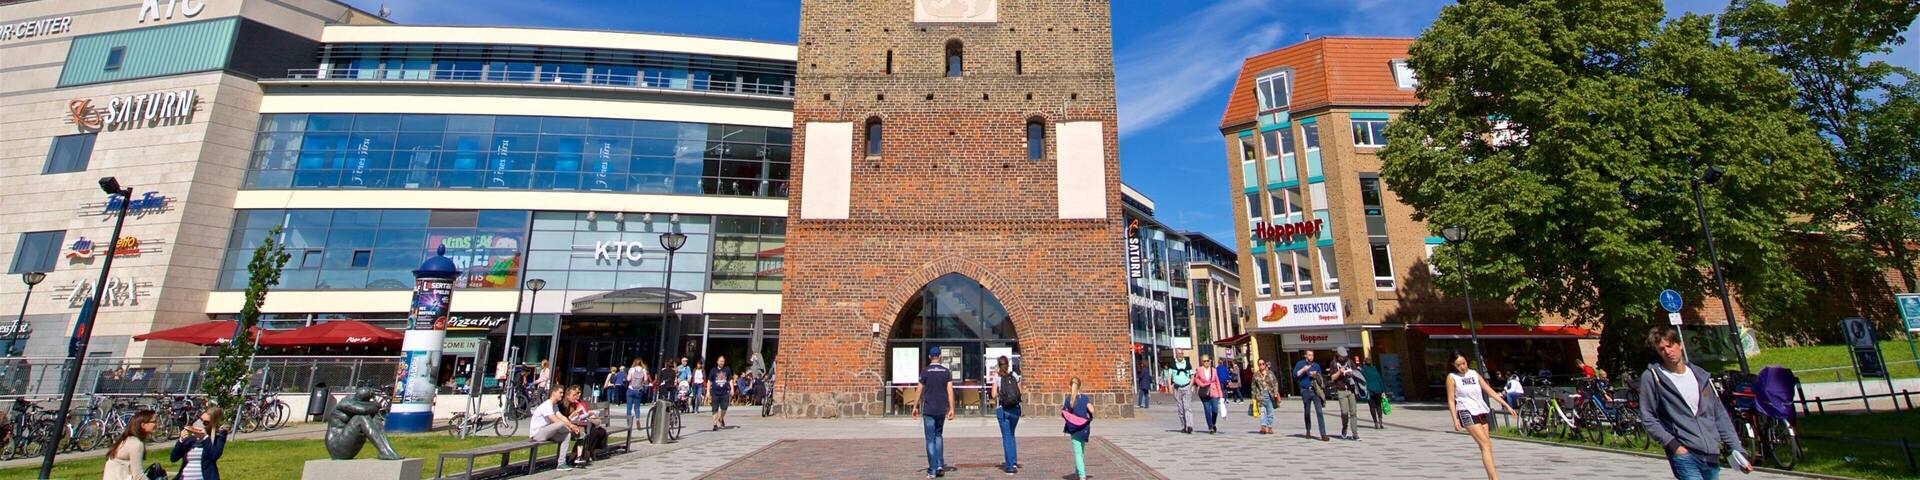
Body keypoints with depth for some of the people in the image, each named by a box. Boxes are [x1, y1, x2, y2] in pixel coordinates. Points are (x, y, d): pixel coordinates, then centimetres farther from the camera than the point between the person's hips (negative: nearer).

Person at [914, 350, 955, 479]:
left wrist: (915, 407, 7)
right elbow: (950, 390, -4)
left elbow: (919, 391, -3)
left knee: (930, 439, 3)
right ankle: (940, 465, 11)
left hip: (928, 410, -2)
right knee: (938, 435, 21)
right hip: (941, 410, 2)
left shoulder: (925, 371, -4)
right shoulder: (946, 371, 2)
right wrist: (951, 409, -3)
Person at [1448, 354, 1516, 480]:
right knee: (1486, 445, -14)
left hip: (1481, 412, 6)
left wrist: (1506, 405, 8)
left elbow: (1489, 391, 14)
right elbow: (1451, 400, -4)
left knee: (1486, 446, 6)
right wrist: (1455, 420, -11)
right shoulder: (1452, 377, -4)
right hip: (1467, 413, -6)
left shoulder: (1474, 374, 11)